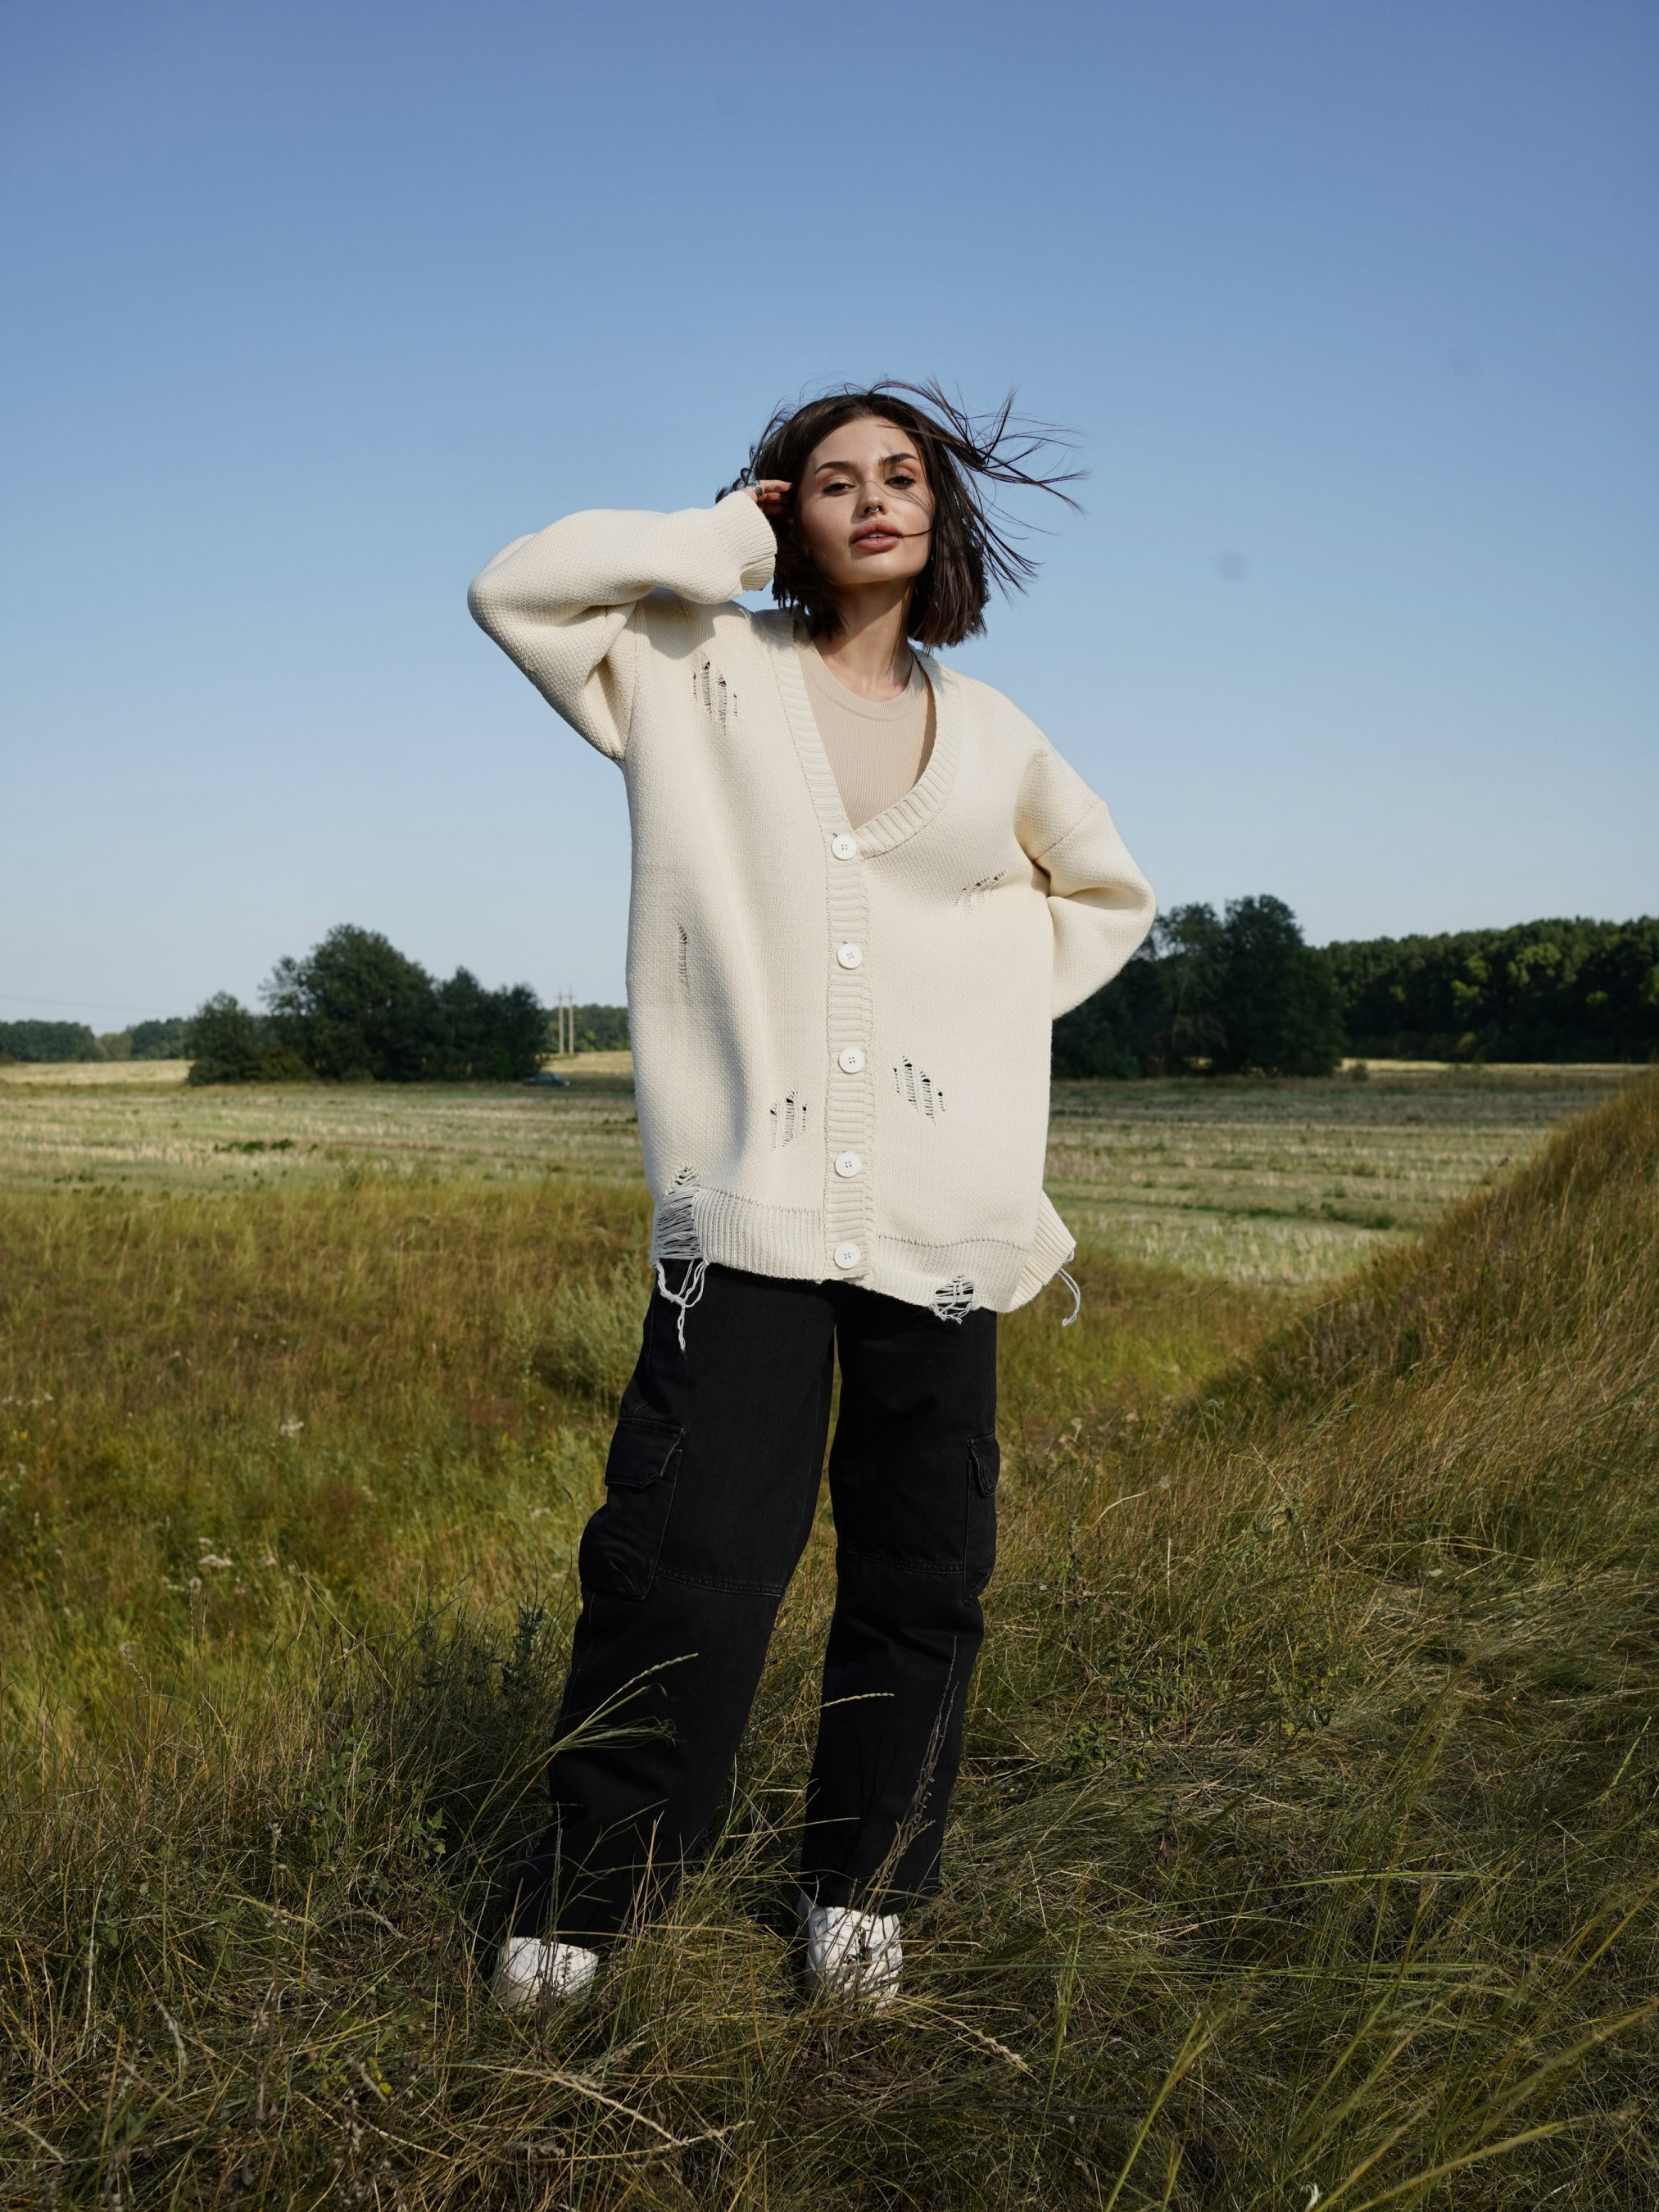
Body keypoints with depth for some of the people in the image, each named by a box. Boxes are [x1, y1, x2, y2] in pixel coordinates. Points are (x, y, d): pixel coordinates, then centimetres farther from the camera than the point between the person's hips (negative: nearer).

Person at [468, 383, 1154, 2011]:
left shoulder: (990, 739, 14)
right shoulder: (704, 670, 8)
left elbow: (1108, 894, 28)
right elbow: (519, 588, -5)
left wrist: (983, 1012, 12)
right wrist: (729, 538, 2)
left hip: (940, 1213, 3)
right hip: (747, 1197, -3)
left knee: (921, 1572, 7)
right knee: (680, 1559, -7)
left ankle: (862, 1897, 24)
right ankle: (576, 1910, 9)